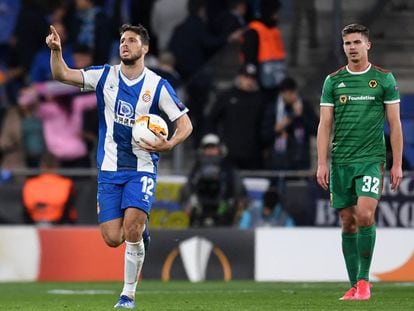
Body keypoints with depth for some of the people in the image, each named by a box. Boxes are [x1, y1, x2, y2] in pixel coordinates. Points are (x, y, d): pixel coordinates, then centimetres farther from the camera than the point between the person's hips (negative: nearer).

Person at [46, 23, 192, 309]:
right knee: (112, 238, -5)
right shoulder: (105, 76, 2)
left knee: (132, 229, -21)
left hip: (142, 169, -2)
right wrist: (56, 50, -25)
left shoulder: (158, 86, -4)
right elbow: (62, 74, -6)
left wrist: (168, 144, -20)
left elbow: (185, 124, 0)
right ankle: (139, 230, 32)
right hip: (110, 169, 2)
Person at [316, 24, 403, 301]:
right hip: (340, 161, 3)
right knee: (348, 223, 4)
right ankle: (354, 286, 11)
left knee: (365, 215, -19)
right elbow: (325, 124, 7)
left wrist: (397, 164, -2)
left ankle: (364, 280, -8)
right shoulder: (333, 81, 8)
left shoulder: (384, 79, 3)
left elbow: (395, 124, 4)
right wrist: (322, 163, -2)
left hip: (371, 159, -3)